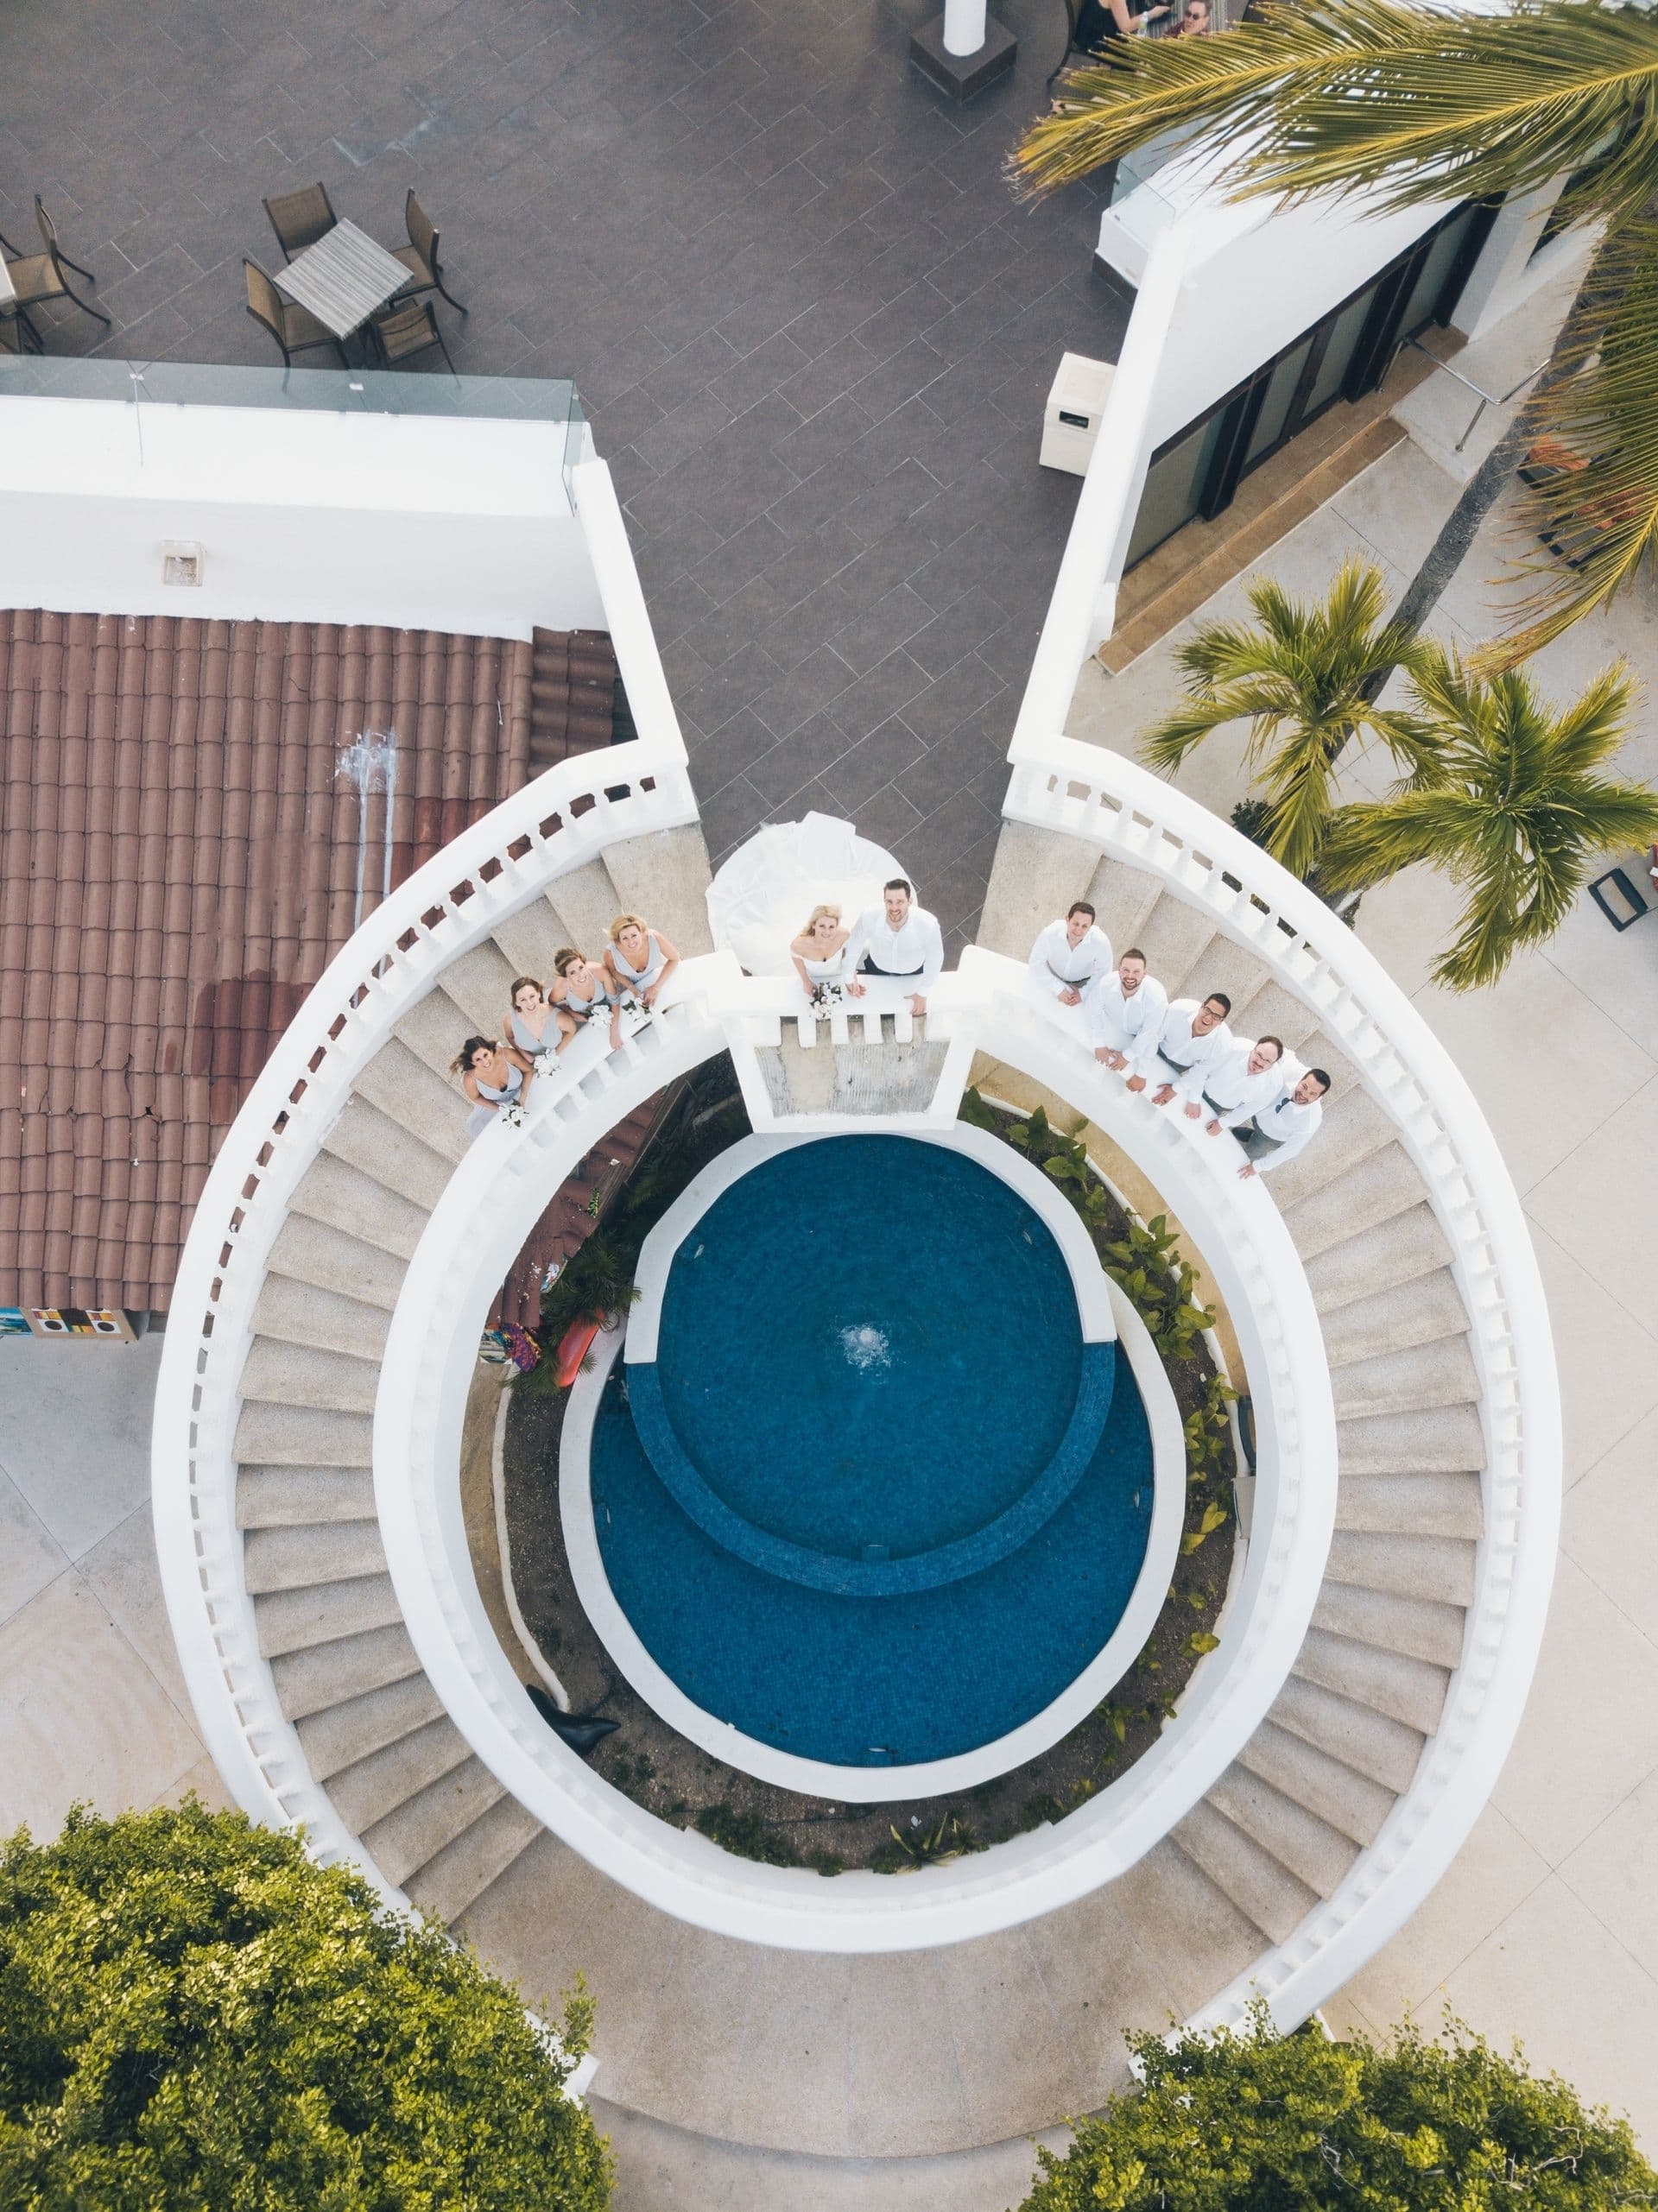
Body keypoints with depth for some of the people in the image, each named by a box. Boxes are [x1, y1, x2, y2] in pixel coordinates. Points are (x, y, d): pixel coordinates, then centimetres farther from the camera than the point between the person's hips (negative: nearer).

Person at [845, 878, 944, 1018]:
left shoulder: (928, 925, -38)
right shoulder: (869, 916, -36)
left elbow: (934, 959, -18)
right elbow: (854, 944, -14)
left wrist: (922, 993, -8)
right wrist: (850, 977, -2)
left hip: (914, 973, 0)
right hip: (876, 969, 0)